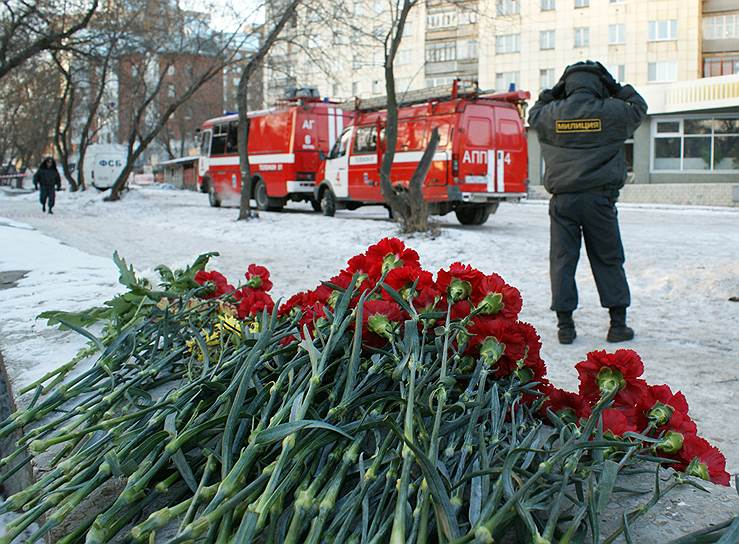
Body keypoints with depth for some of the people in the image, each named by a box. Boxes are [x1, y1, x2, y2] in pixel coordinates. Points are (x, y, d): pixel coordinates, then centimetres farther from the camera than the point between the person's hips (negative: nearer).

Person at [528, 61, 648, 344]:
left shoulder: (552, 114, 1)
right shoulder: (612, 112, -3)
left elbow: (533, 113, 24)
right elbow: (639, 108, 17)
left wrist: (553, 91, 22)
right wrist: (617, 88, 20)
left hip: (563, 199, 1)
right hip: (599, 196, -1)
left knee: (562, 260, 6)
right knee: (608, 260, 9)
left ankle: (565, 325, 7)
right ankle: (618, 324, 12)